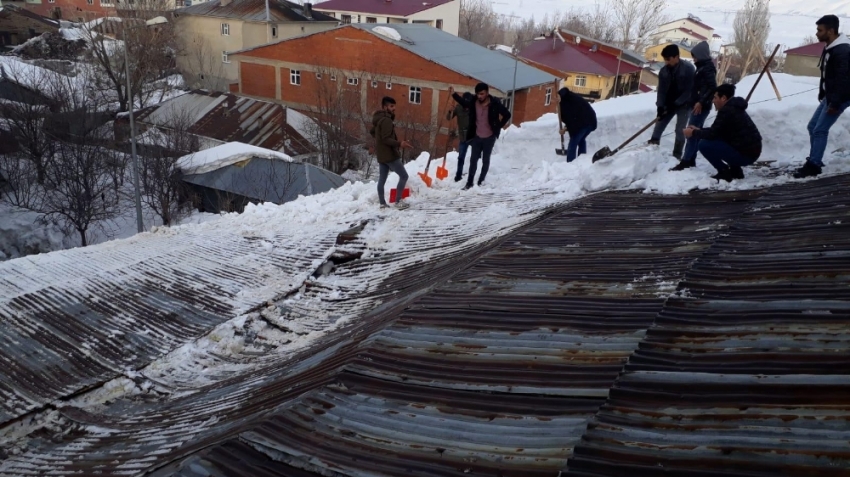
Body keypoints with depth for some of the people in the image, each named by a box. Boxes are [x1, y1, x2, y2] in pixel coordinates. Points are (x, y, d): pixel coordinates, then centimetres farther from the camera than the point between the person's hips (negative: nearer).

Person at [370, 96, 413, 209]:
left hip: (381, 154, 10)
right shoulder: (386, 120, -20)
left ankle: (382, 203, 16)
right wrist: (399, 144, -33)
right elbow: (386, 139, -26)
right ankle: (398, 201, -6)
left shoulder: (379, 119, 12)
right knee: (403, 176, -3)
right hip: (389, 154, -10)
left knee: (382, 179, 12)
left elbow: (372, 131, 27)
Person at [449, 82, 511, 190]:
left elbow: (507, 115, -6)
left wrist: (498, 127, -5)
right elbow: (463, 102, 14)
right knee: (473, 159, 5)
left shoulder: (495, 103, -17)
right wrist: (454, 94, 4)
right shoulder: (473, 102, -8)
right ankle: (470, 182, 11)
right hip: (476, 136, 2)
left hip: (489, 137, -2)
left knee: (485, 160, 10)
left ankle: (481, 181, 23)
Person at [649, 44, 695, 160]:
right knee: (659, 125, -2)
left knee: (680, 130, -6)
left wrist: (676, 103, -20)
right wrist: (660, 106, -16)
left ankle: (677, 155, 0)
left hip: (683, 104, -5)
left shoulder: (688, 68, -18)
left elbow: (689, 90, -18)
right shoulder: (663, 71, -4)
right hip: (669, 104, 5)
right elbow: (661, 90, -3)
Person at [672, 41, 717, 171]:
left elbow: (712, 88, -20)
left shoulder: (707, 67, -12)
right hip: (697, 105, 10)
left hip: (701, 106, -10)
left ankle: (686, 161, -14)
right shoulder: (702, 67, 17)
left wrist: (701, 102, -25)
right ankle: (690, 160, 13)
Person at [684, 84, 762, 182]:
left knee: (704, 144, -13)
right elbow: (717, 131, 22)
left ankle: (724, 172, -3)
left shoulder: (726, 110, -15)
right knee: (715, 140, 25)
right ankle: (736, 170, 19)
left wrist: (693, 133, -2)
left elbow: (712, 134, -16)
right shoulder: (734, 108, 16)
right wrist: (699, 130, 17)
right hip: (751, 150, 10)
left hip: (745, 154, -10)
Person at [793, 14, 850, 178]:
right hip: (830, 96, 10)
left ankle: (814, 166, -6)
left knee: (820, 130, -11)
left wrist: (835, 103, -26)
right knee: (813, 126, 11)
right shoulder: (830, 48, 10)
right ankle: (814, 162, 17)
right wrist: (822, 94, 20)